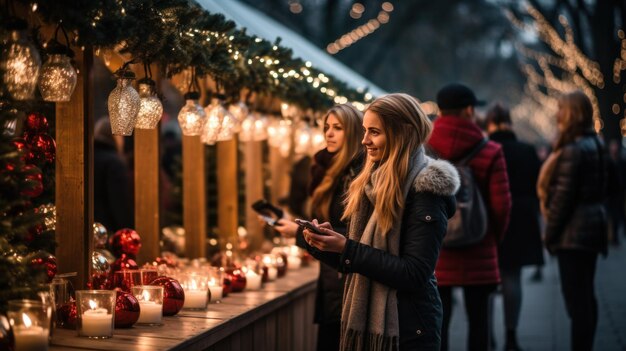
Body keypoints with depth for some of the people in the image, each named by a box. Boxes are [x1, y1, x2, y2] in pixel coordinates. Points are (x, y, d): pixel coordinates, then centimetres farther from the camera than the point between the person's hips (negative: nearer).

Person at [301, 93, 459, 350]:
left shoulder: (426, 188, -14)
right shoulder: (373, 182, 8)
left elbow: (414, 274, -20)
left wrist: (347, 248, -21)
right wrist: (324, 243, -6)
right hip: (364, 321, 7)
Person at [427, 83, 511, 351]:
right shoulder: (490, 152, -5)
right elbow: (501, 205, -7)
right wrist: (494, 238, 11)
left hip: (434, 251, 1)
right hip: (478, 253, -1)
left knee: (438, 318, 6)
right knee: (478, 318, 9)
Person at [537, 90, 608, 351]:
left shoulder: (572, 150, -17)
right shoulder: (596, 146, 12)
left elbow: (562, 198, -18)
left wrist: (550, 234, -10)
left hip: (574, 232, -10)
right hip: (594, 226, 10)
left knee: (576, 298, -7)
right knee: (586, 295, 16)